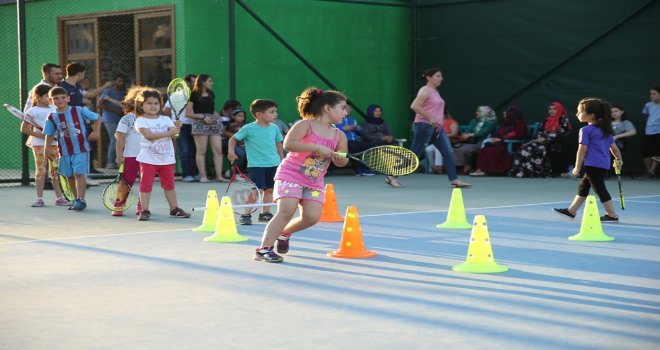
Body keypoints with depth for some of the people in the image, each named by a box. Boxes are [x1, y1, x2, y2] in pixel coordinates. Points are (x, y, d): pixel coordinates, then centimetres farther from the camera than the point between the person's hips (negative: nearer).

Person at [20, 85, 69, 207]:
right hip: (39, 143, -4)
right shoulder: (32, 111, -3)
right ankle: (39, 198, 3)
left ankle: (59, 198, 8)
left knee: (56, 170, 4)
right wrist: (40, 135, -14)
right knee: (41, 170, -2)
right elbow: (24, 128, -5)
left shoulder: (54, 110, 12)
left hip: (54, 142, 4)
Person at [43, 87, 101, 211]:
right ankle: (77, 199, 25)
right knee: (69, 176, 11)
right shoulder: (52, 118, 2)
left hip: (81, 149, -4)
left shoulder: (79, 111, -6)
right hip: (64, 151, 4)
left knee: (79, 173, -13)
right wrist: (47, 149, -5)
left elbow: (97, 118, 2)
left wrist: (96, 131, -10)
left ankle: (80, 199, -14)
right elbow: (49, 135, 8)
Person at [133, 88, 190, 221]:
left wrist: (177, 128, -28)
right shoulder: (141, 121, -7)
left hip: (167, 158, 4)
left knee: (169, 184, 11)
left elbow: (174, 133, -4)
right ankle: (145, 211, 2)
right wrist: (168, 133, -28)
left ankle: (174, 209, 19)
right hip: (148, 159, -4)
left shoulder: (166, 119, 7)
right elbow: (149, 135, -21)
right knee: (146, 185, -3)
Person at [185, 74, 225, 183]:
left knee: (218, 150, -3)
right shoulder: (194, 95, -1)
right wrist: (203, 117, -14)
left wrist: (218, 116, 9)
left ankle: (219, 176, -3)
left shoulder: (211, 94, 17)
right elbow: (187, 113, -5)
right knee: (201, 151, -3)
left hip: (214, 123, 6)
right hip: (200, 124, -6)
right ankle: (203, 176, 0)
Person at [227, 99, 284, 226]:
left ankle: (265, 213, 22)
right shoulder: (249, 128, -8)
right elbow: (233, 138, 2)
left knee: (269, 189, 10)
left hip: (273, 164, 5)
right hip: (256, 165, -5)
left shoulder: (274, 128, 5)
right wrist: (231, 151, -12)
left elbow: (278, 144, 19)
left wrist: (282, 159, 22)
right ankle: (246, 215, -3)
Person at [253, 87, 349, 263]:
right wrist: (317, 147, -30)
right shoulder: (305, 125, -13)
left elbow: (341, 162, 12)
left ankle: (284, 233, 20)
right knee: (286, 211, -19)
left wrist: (339, 159, -14)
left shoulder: (339, 135, 4)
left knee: (312, 216, -10)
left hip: (314, 182, 6)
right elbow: (288, 144, -27)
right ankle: (263, 249, -11)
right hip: (290, 175, -6)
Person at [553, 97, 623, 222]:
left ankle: (612, 215, -2)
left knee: (600, 189, -4)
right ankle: (571, 211, 27)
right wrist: (619, 160, 27)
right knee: (583, 186, 19)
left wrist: (577, 167, -10)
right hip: (605, 165, 9)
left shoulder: (586, 130, -10)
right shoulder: (605, 130, 14)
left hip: (593, 165, -9)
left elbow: (582, 150, -13)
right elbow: (614, 147, 16)